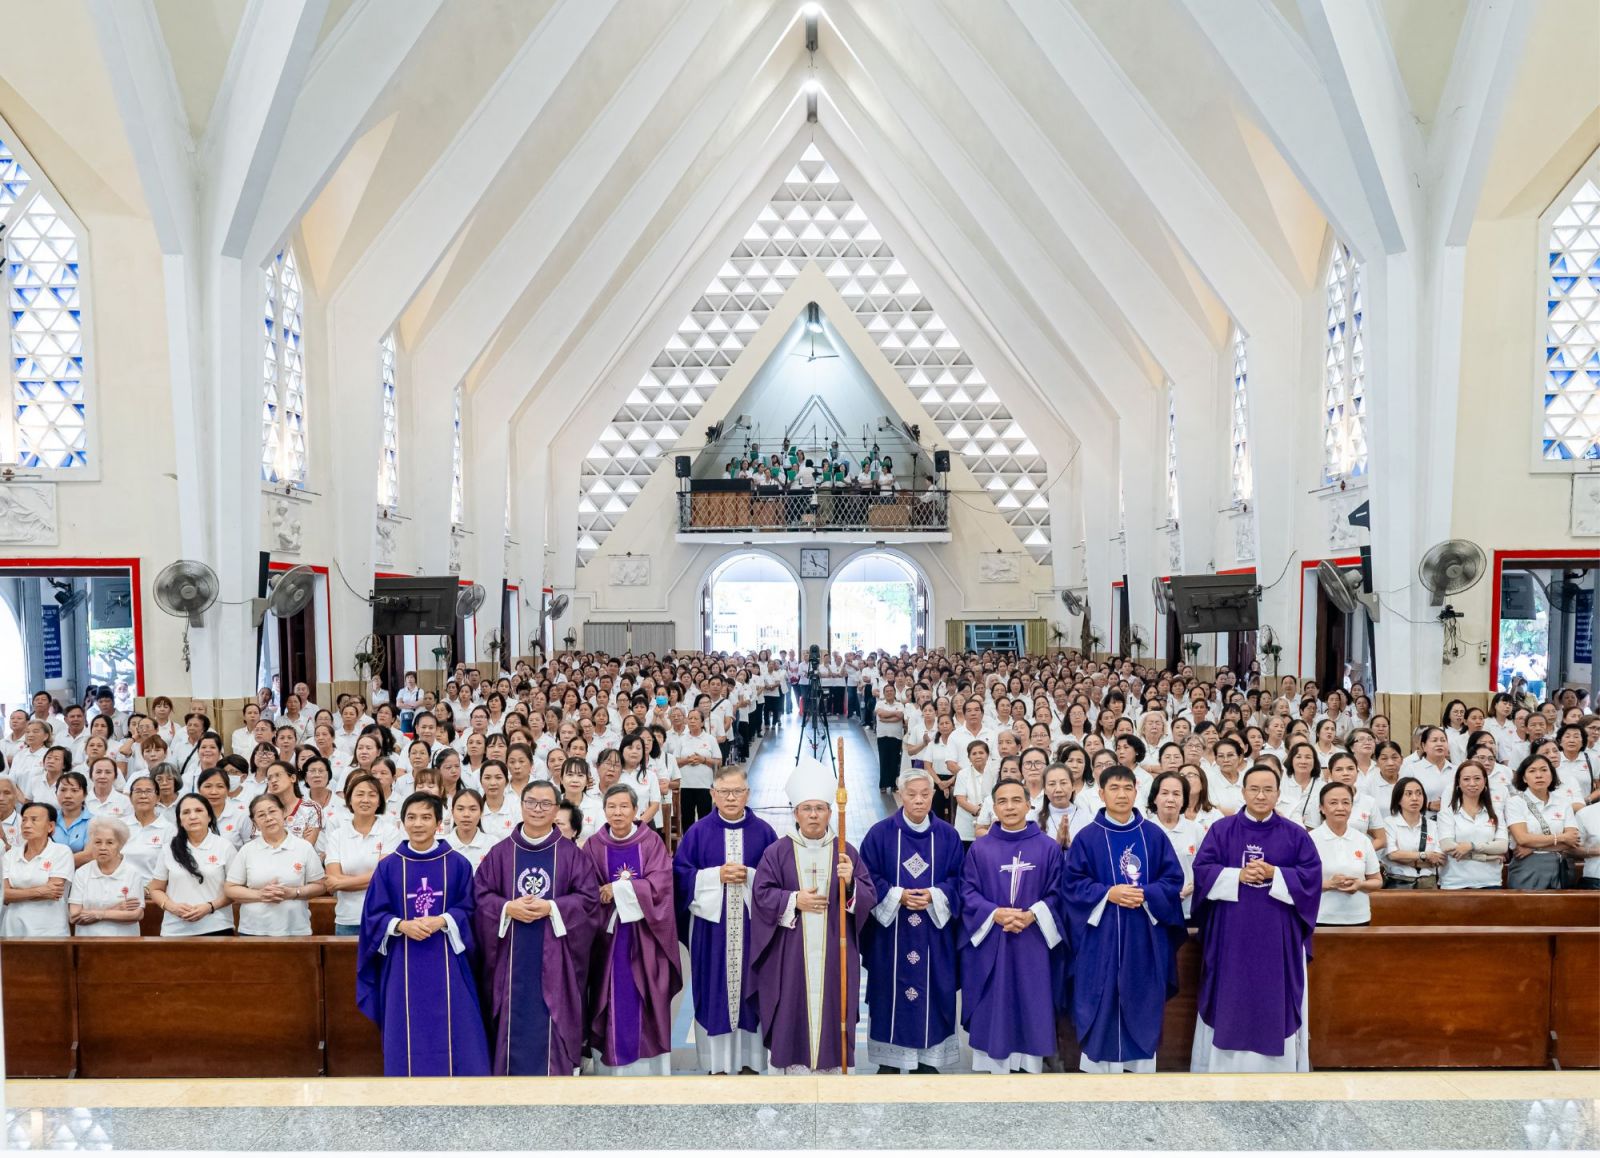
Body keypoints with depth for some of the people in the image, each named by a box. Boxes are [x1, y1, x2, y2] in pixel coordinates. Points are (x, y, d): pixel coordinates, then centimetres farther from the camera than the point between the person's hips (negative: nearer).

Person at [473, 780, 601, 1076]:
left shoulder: (571, 854, 1)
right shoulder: (500, 852, 5)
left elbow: (589, 898, -4)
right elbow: (480, 895, 3)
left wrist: (551, 908, -16)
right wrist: (507, 908, -15)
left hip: (554, 958, -1)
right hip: (512, 957, 1)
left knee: (552, 1021, 2)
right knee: (515, 1020, 6)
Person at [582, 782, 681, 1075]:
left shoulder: (651, 842, -2)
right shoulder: (594, 845, 1)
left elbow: (659, 883, -12)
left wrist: (618, 890, -16)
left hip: (645, 932, -1)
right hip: (609, 932, 1)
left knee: (645, 1000, 3)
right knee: (613, 998, 2)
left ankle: (648, 1066, 13)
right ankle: (612, 1064, 13)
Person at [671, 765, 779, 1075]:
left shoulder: (763, 832, 2)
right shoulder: (698, 831, 1)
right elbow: (680, 874, -3)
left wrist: (750, 876, -15)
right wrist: (717, 875, -14)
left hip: (752, 925, 1)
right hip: (711, 924, 0)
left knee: (749, 990, 6)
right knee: (714, 992, 4)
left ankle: (749, 1059, 19)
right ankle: (716, 1062, 17)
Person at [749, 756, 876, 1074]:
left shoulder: (847, 852, 3)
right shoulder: (777, 851, 1)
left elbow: (869, 898, -1)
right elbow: (761, 894, -3)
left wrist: (850, 884, -21)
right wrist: (794, 900, -15)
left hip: (833, 952, 1)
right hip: (790, 952, -1)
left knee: (831, 1009, 4)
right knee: (792, 1010, 1)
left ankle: (832, 1066, 16)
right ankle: (792, 1067, 14)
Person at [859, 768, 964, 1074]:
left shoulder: (948, 835, 1)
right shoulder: (880, 833, -4)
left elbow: (957, 880, 3)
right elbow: (868, 878, -4)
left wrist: (935, 895, -15)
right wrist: (898, 896, -17)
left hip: (934, 931, 2)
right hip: (890, 930, -1)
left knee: (932, 991, 6)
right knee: (891, 990, 4)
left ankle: (927, 1057, 21)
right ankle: (889, 1058, 19)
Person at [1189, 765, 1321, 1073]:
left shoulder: (1295, 834, 3)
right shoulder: (1221, 830, 2)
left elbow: (1312, 875, -3)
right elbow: (1202, 869, -3)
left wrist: (1273, 873, -15)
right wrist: (1238, 876, -17)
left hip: (1277, 935, 0)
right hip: (1231, 933, 0)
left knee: (1276, 999, 5)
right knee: (1230, 998, 6)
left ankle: (1276, 1067, 16)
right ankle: (1226, 1065, 16)